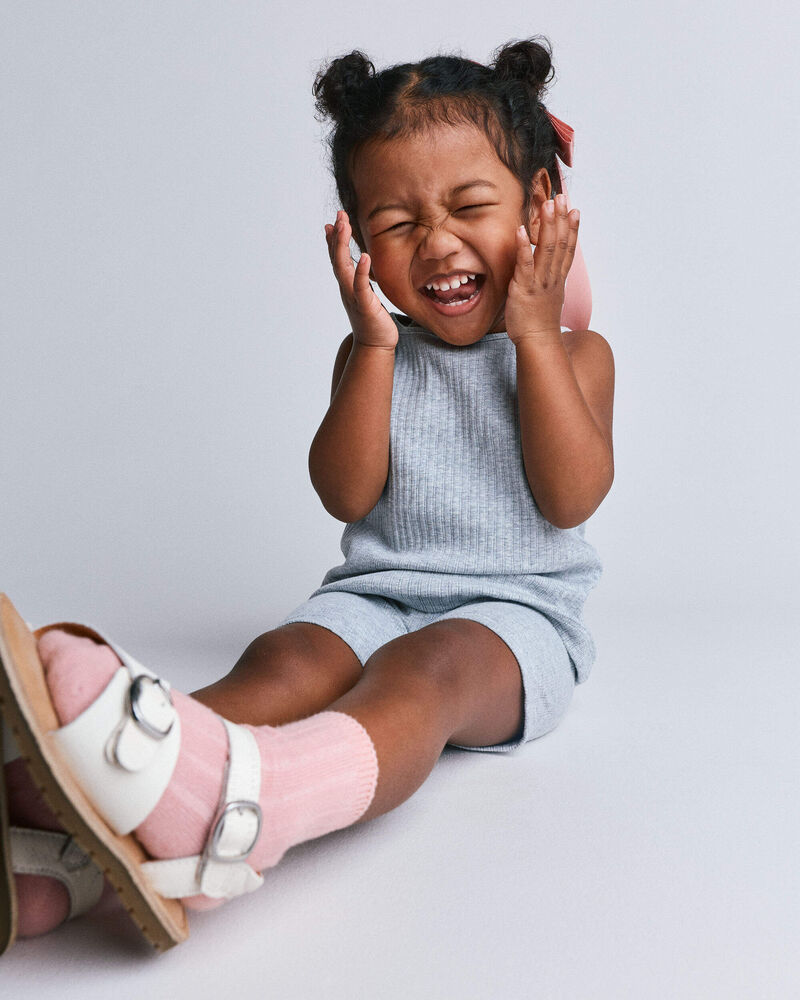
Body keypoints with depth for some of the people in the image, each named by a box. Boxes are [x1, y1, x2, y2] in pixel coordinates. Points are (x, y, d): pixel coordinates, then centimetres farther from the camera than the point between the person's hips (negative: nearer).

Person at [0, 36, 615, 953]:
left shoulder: (568, 351, 11)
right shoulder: (374, 353, 15)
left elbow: (572, 497, -6)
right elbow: (346, 496, 1)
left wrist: (533, 332, -7)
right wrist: (374, 346, -7)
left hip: (513, 613, -2)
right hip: (375, 593, 3)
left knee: (427, 669, -35)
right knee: (286, 659, -29)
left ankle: (234, 805, -68)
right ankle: (80, 824, -57)